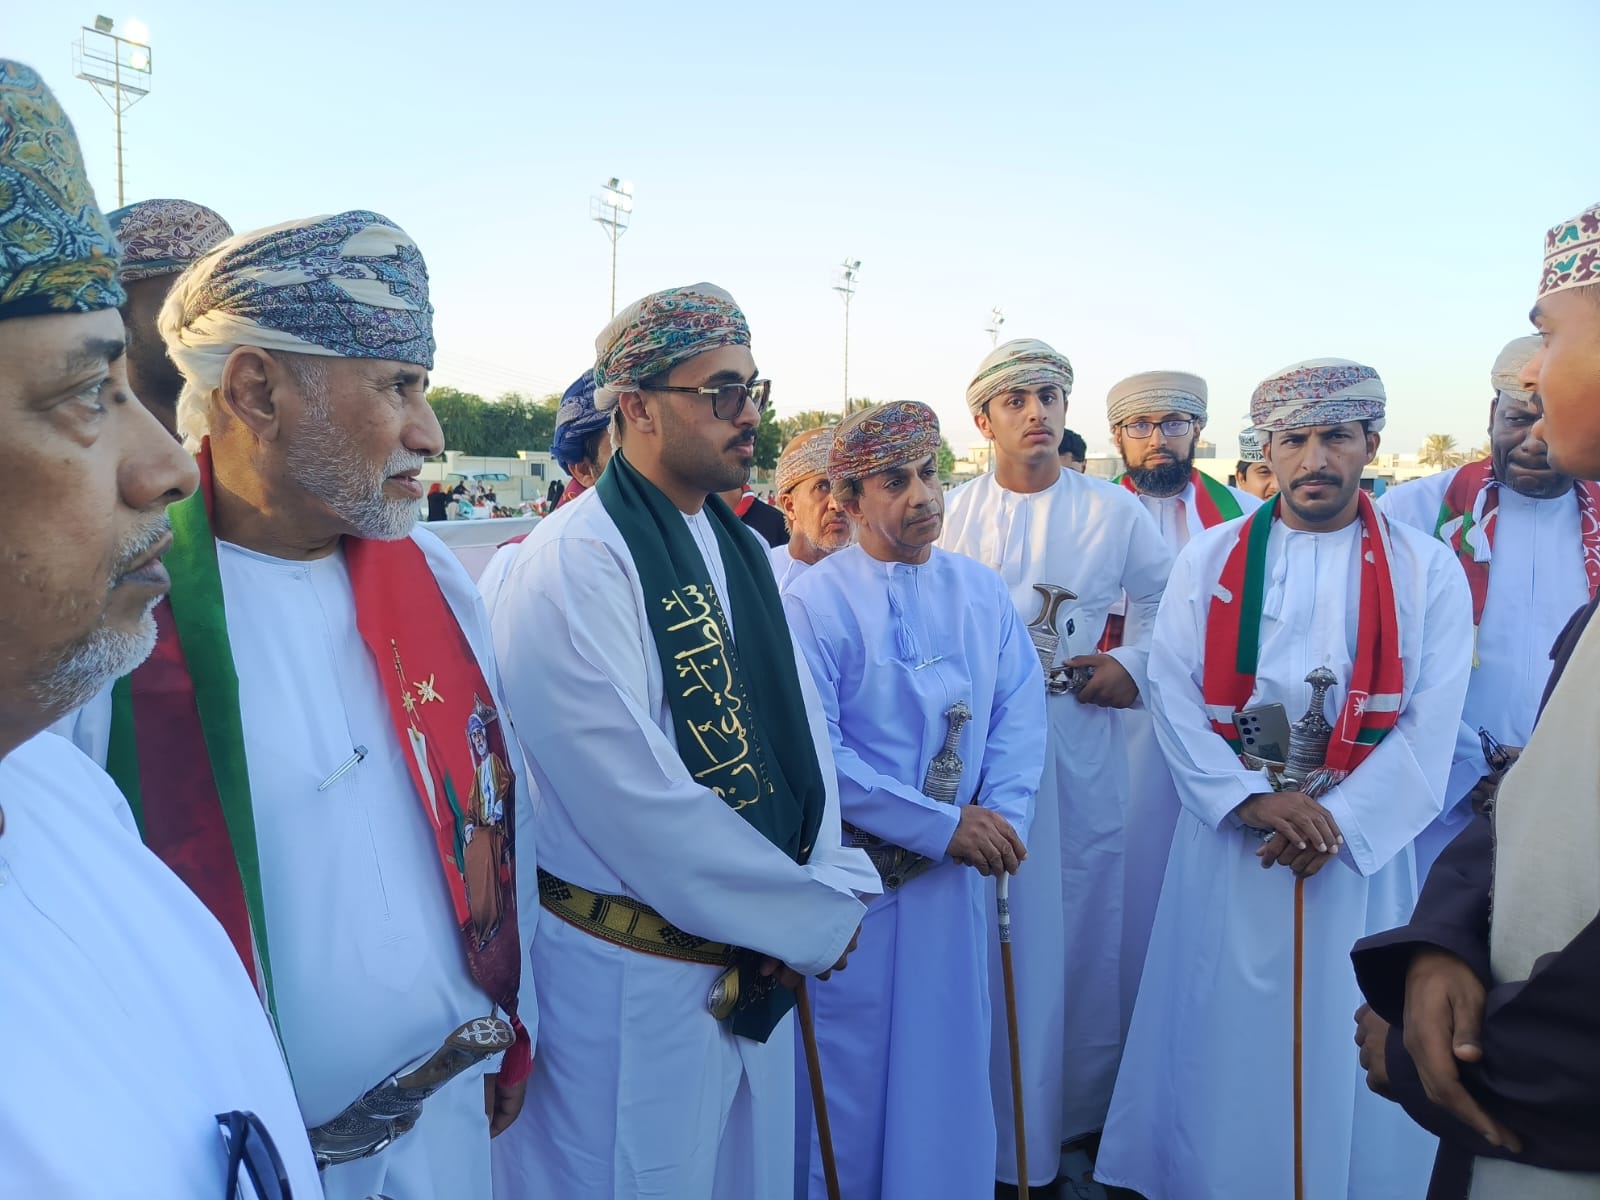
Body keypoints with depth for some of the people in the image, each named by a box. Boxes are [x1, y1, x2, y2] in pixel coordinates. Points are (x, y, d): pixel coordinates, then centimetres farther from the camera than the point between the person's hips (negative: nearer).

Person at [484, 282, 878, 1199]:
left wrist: (829, 875, -11)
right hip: (635, 984, -7)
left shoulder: (740, 548, 6)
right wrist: (818, 917, -16)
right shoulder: (573, 564, -19)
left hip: (760, 966, 7)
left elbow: (802, 723, 5)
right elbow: (640, 802, -24)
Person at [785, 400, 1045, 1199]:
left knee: (947, 1059, 18)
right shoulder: (814, 603, -14)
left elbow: (1019, 711, 2)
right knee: (849, 1074, 11)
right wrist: (944, 825, -19)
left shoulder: (981, 591, 4)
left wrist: (1000, 817, -15)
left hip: (957, 872, 5)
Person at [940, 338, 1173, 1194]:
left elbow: (1164, 598, 16)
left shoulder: (1113, 512, 4)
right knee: (989, 938, 4)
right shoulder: (951, 514, 2)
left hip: (1081, 746, 1)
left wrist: (1136, 666, 3)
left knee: (1082, 931, 9)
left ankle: (1077, 1119, 29)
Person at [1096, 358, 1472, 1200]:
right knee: (1223, 1036, 9)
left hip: (1362, 846, 0)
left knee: (1344, 1039, 10)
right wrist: (1252, 800, -15)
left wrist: (1338, 822, -15)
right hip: (1227, 839, 0)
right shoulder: (1208, 560, 2)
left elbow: (1429, 727, -5)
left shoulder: (1427, 571, 1)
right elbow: (1174, 697, -5)